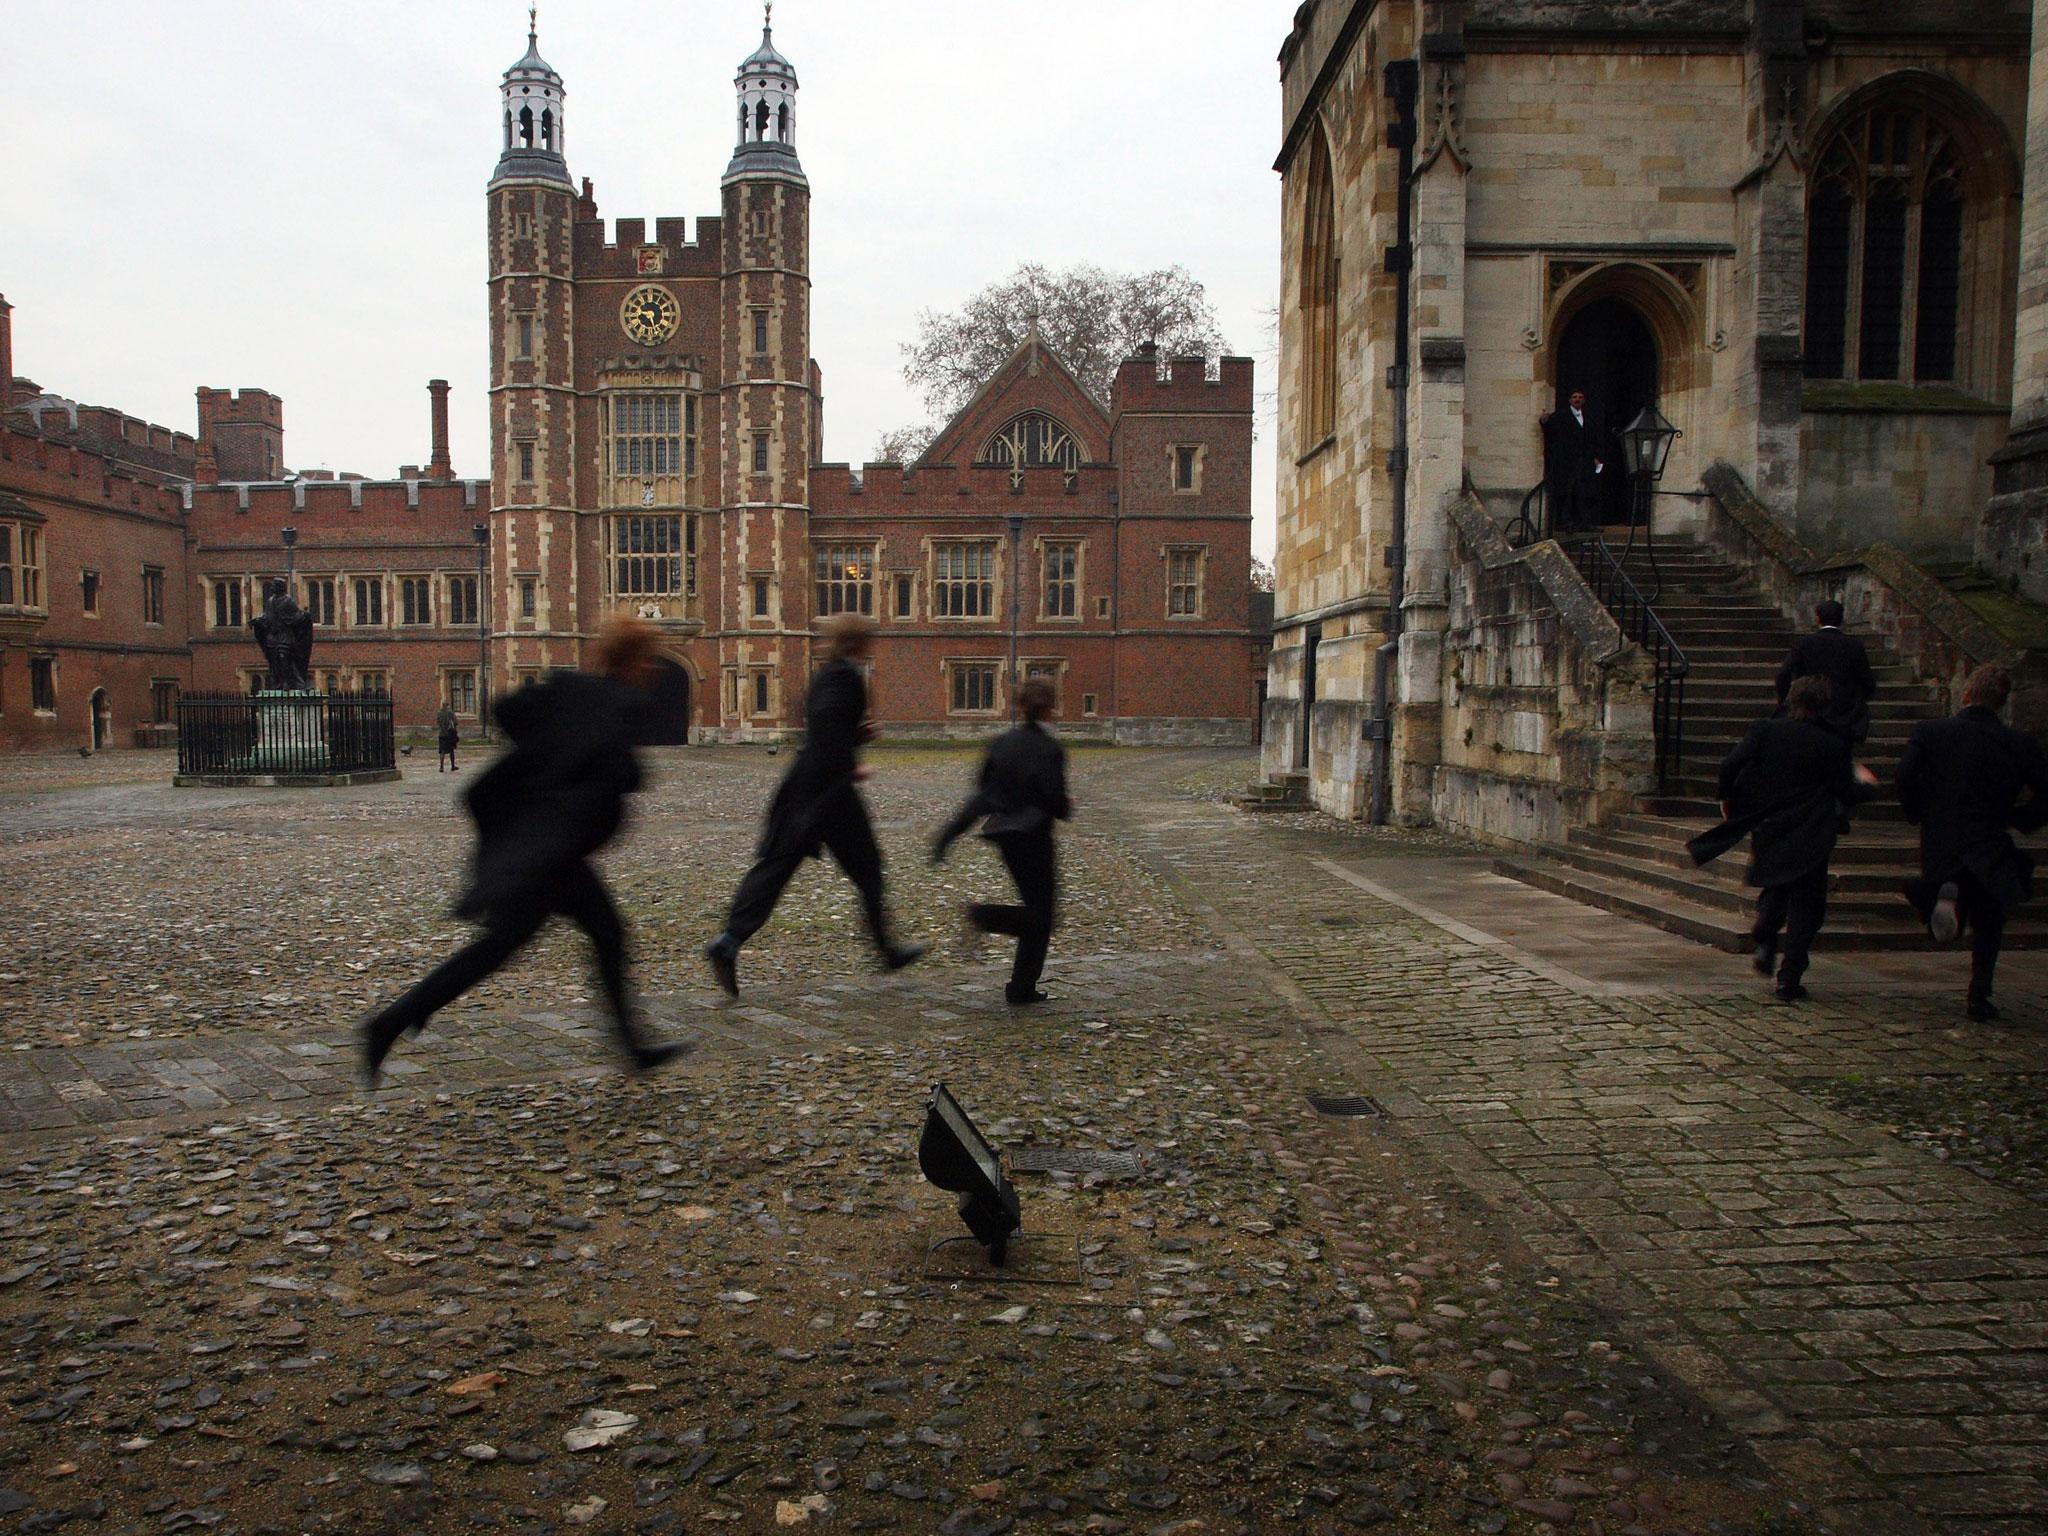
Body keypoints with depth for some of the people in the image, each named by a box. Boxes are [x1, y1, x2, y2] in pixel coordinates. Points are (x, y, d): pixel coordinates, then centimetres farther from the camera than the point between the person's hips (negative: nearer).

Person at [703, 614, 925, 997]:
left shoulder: (825, 674, 17)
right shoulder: (846, 675, -12)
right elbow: (827, 720, -27)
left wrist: (859, 734, 14)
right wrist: (849, 766, -21)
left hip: (802, 783, 8)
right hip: (830, 788, -8)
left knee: (776, 865, 2)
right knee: (866, 866, 7)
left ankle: (730, 941, -10)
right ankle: (887, 949, 21)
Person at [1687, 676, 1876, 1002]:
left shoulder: (1764, 730, -2)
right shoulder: (1832, 745, -5)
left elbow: (1731, 764, -12)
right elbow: (1847, 795, -2)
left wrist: (1727, 799, 4)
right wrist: (1865, 782, 20)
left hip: (1765, 828, 2)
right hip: (1810, 838, -2)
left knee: (1775, 889, 25)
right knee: (1805, 904, 6)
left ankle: (1764, 940, 3)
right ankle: (1790, 979, 3)